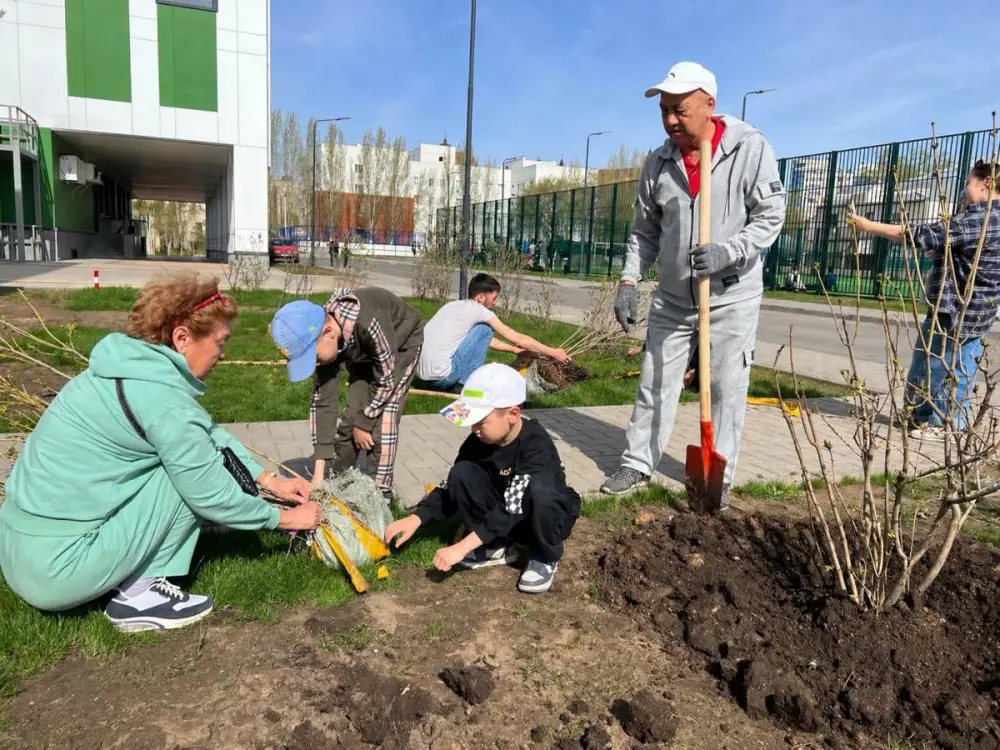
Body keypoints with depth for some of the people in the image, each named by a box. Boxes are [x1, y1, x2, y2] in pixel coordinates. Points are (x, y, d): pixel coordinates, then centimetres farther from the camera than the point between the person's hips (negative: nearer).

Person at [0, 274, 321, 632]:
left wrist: (268, 479, 14)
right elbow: (211, 494, -13)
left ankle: (130, 581, 13)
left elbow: (208, 432, 15)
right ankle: (139, 595, 0)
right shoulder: (161, 396, -21)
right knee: (196, 467, -7)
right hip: (55, 567, -9)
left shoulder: (133, 367, 5)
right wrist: (284, 518, 1)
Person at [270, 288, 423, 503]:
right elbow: (323, 401, -18)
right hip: (365, 352, 5)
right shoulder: (324, 340, -24)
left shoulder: (368, 324, -44)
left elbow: (387, 379, -29)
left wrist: (362, 424, -18)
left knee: (383, 419, -15)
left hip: (403, 344, -5)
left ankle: (380, 492, -3)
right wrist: (319, 470, -19)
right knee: (351, 414, -1)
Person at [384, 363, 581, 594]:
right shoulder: (478, 441, -14)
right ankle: (496, 546, -2)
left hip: (549, 519, -4)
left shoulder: (536, 445, -32)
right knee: (462, 473, -19)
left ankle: (545, 557, -9)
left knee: (539, 489, -39)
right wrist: (415, 518, -20)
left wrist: (462, 547, -42)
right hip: (503, 516, 5)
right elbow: (451, 487, -4)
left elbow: (513, 507, -39)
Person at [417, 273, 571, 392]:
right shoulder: (478, 310, -4)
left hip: (422, 373, 8)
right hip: (441, 375, -8)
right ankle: (465, 384, 3)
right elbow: (518, 338, 1)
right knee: (484, 329, 0)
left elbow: (483, 341, 33)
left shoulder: (454, 305, 19)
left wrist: (514, 349, 35)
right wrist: (553, 353, 11)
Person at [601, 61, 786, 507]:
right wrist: (628, 281, -3)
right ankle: (636, 466, 21)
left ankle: (718, 478, 16)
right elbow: (645, 232, 8)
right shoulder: (658, 163, 2)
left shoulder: (750, 148, -9)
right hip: (671, 299, 4)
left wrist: (727, 252, -25)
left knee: (727, 389, 3)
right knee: (654, 385, 9)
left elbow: (770, 216, -10)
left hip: (732, 297, -3)